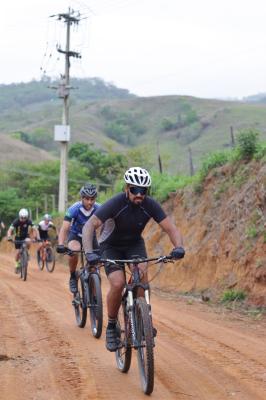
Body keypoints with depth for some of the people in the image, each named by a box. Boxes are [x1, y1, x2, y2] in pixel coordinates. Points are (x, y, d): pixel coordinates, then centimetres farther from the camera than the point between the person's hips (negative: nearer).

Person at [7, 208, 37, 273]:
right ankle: (17, 264, 15)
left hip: (25, 236, 0)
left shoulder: (29, 221, -21)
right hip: (18, 237, 0)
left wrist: (35, 237, -41)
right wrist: (9, 237, -51)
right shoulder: (16, 221, -24)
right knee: (18, 252, -8)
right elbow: (10, 230, -32)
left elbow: (33, 229, -23)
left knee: (28, 241, -34)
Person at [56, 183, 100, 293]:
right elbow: (64, 228, -33)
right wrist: (60, 245, -48)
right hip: (75, 235, -2)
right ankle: (73, 277, -10)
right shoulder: (74, 208, -28)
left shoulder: (98, 209, -23)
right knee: (74, 250, -34)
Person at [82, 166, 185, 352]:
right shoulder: (115, 203, -30)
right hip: (111, 245, -2)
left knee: (142, 272, -27)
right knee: (118, 283, -24)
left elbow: (171, 228, -22)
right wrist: (89, 252, -50)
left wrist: (179, 247, -43)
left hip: (134, 243, 3)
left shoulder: (150, 205, -21)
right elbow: (90, 225, -35)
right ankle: (111, 326, -2)